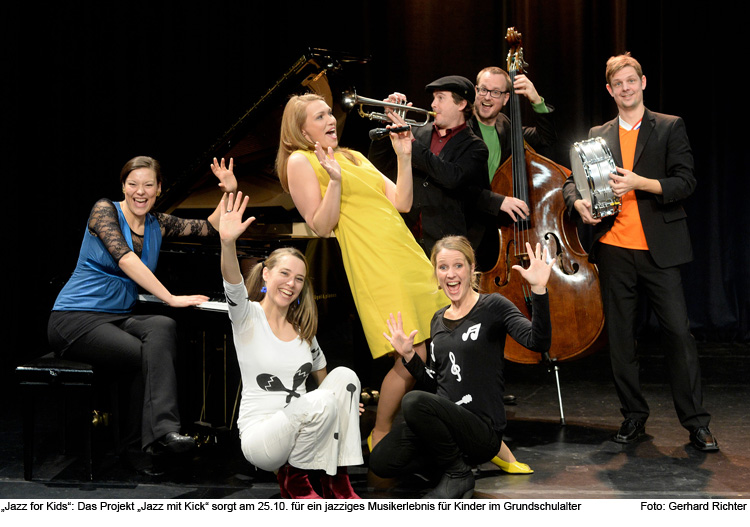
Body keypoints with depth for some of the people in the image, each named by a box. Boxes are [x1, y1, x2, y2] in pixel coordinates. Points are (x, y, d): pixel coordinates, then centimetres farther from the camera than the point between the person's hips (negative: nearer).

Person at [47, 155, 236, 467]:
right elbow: (125, 258, -21)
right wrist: (171, 299, -24)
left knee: (163, 328, -30)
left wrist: (230, 193, -3)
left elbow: (208, 228, 14)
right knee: (149, 358, -31)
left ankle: (158, 433, -36)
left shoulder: (156, 225, 12)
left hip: (119, 318, 5)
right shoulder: (105, 210, -6)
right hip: (75, 320, -5)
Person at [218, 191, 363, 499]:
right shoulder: (248, 316, -5)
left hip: (301, 431, 6)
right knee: (321, 402, -32)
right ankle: (292, 479, -6)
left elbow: (321, 376, 25)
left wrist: (343, 406, 10)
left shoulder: (303, 329, 13)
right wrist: (228, 243, -45)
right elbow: (233, 286, -28)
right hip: (259, 435, -6)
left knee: (344, 375, -17)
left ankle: (336, 481, -12)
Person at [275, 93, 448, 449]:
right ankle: (380, 436, 9)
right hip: (374, 266, -7)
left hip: (408, 256, 7)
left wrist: (404, 158, 10)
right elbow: (321, 227, -6)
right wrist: (335, 180, -16)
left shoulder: (355, 157, 23)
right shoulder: (301, 161, 3)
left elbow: (402, 203, 17)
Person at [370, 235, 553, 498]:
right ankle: (445, 452, 11)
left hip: (482, 429, -6)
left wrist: (539, 289, -34)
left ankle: (458, 473, -10)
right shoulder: (438, 319, 15)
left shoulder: (492, 306, -4)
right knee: (381, 463, -13)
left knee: (415, 402, -32)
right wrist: (408, 355, 7)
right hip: (444, 416, 6)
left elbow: (538, 342, -22)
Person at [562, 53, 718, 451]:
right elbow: (571, 181, 15)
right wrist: (578, 203, -7)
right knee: (620, 336, 7)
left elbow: (685, 182, -4)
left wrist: (639, 182, -18)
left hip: (658, 249, -3)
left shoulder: (670, 128, 5)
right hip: (613, 249, 3)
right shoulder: (597, 135, 14)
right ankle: (633, 415, 20)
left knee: (678, 331, -5)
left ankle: (696, 422, 5)